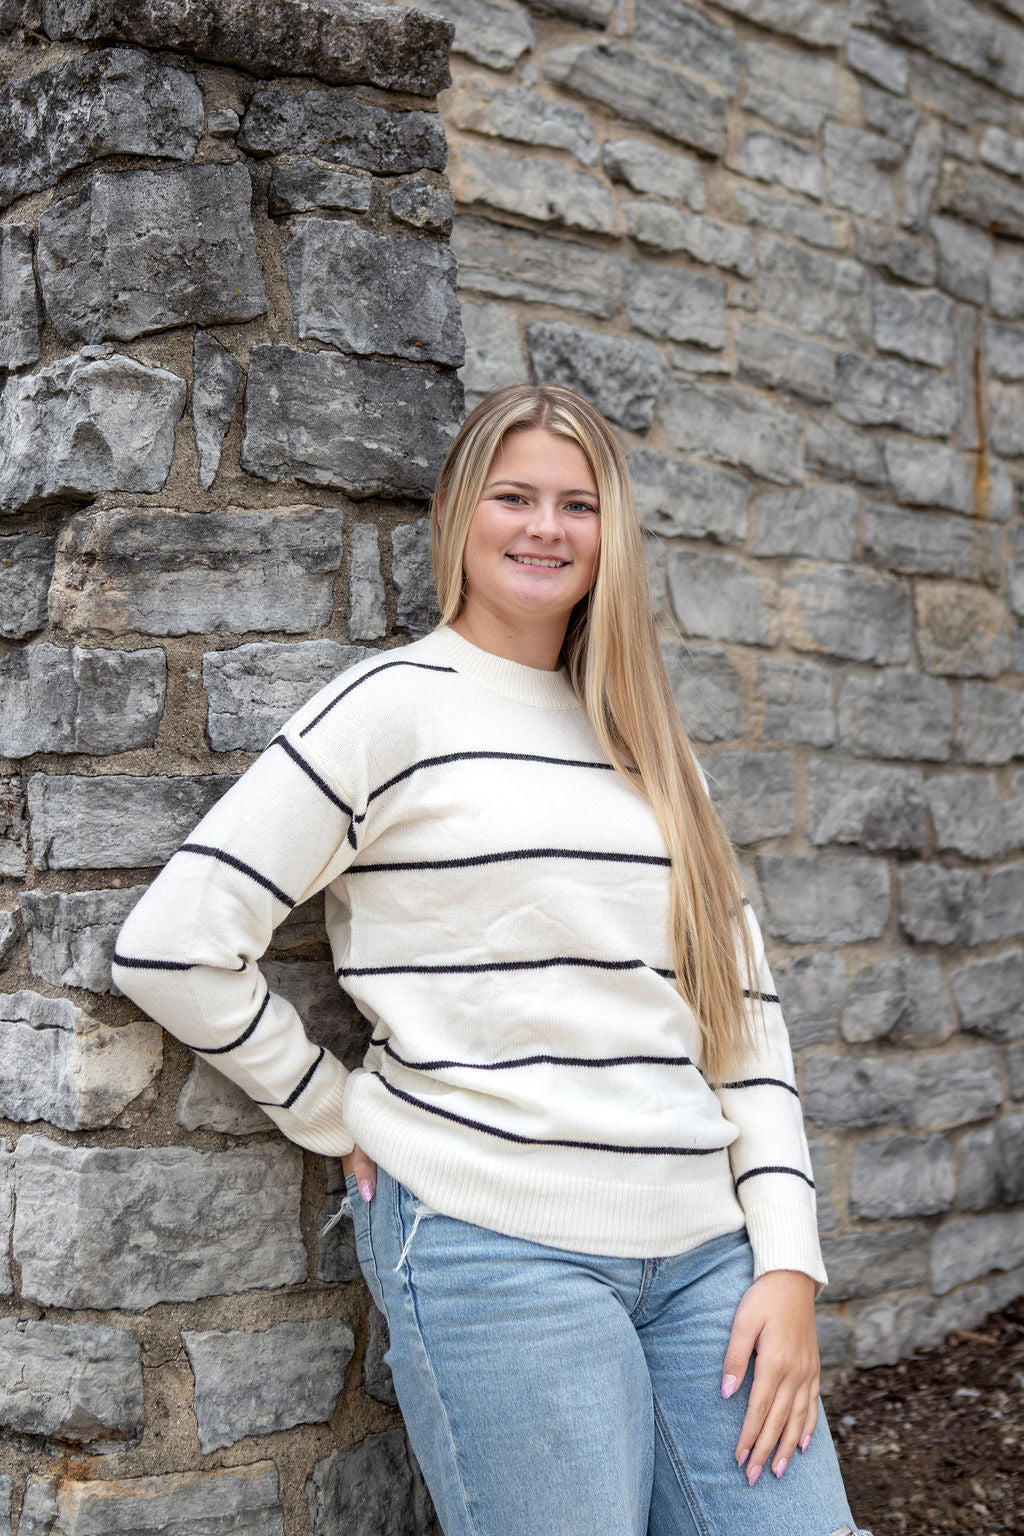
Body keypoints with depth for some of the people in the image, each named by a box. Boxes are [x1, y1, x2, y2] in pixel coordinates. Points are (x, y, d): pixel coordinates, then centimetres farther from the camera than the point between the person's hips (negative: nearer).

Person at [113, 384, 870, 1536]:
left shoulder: (645, 740, 14)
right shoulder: (398, 704, -3)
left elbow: (743, 1002, 12)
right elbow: (170, 946, -7)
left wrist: (787, 1262, 3)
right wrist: (340, 1118, 0)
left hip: (703, 1252, 6)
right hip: (497, 1247, -5)